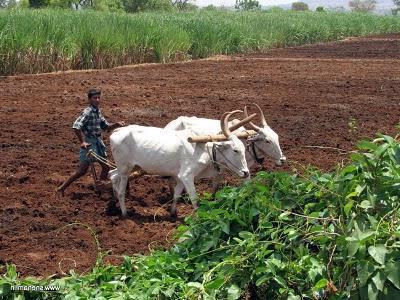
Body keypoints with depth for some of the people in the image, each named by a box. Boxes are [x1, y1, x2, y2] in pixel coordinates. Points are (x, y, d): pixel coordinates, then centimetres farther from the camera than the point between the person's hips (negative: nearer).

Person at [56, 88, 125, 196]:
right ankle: (61, 188, 5)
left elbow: (106, 126, 17)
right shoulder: (87, 112, -17)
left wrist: (116, 124, 1)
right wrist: (82, 142, -22)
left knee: (106, 167, 10)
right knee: (82, 170, -5)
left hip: (98, 142, 8)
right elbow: (76, 127, -26)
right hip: (89, 142, -8)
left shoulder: (98, 111, 9)